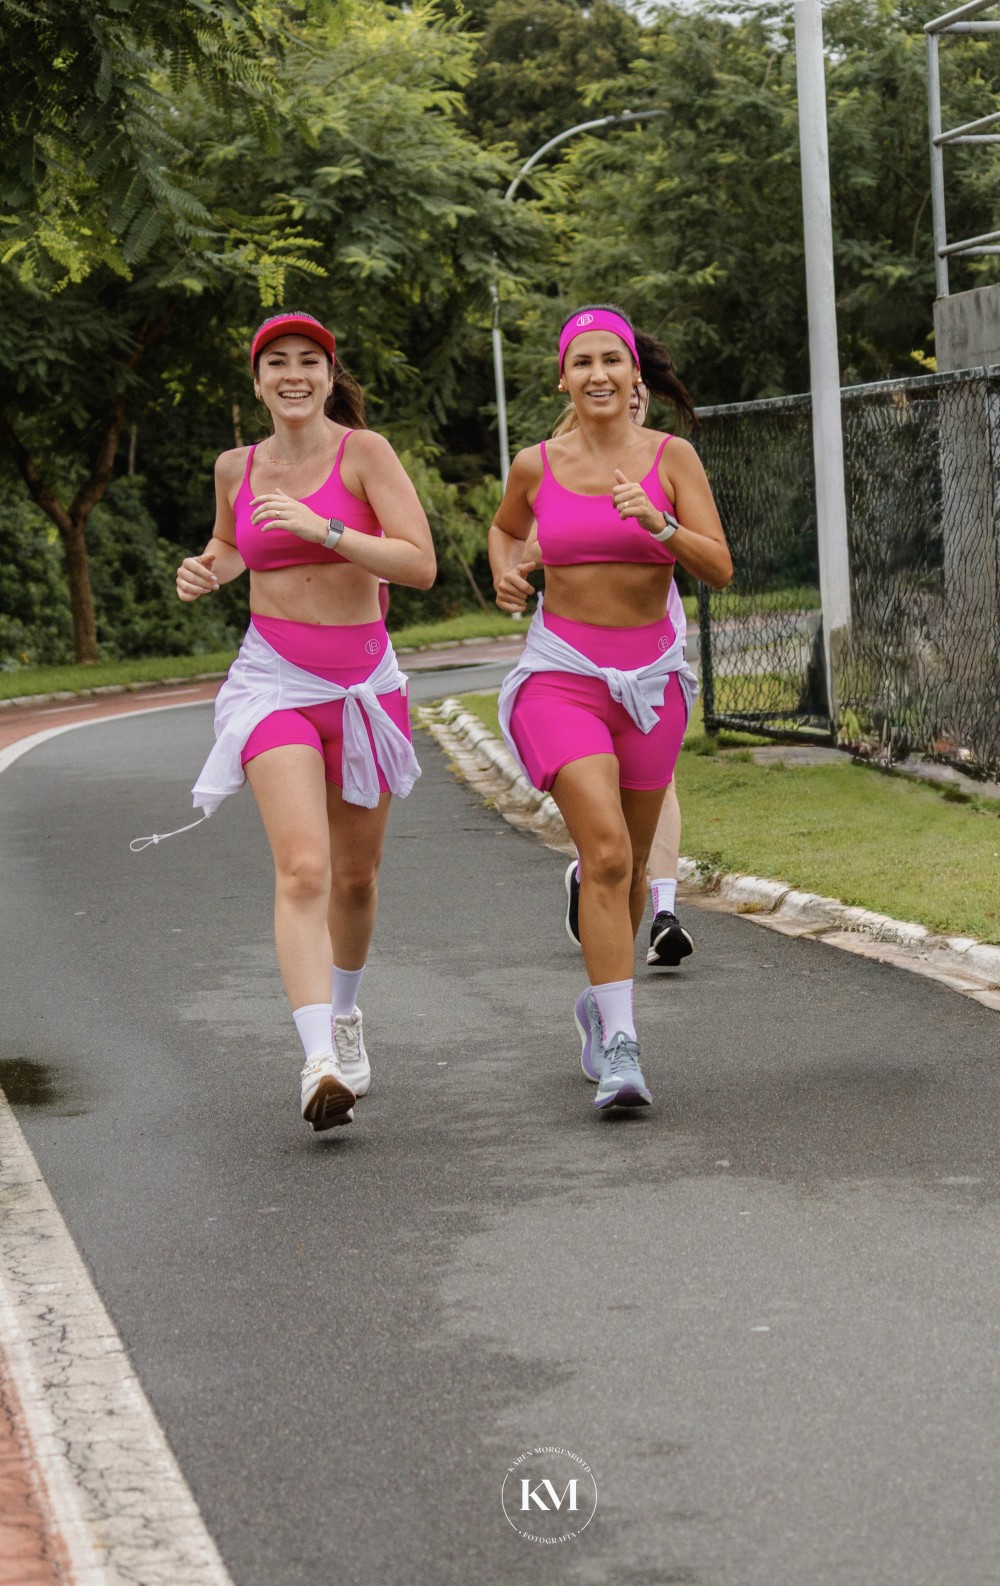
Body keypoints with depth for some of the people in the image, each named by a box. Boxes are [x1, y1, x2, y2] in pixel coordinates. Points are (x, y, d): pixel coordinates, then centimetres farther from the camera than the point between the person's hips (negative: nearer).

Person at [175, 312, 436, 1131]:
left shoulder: (365, 451, -7)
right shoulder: (237, 468, 3)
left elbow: (420, 565, -16)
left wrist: (320, 528, -25)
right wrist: (208, 570, 3)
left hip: (364, 684, 0)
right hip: (274, 685, 0)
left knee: (356, 875, 16)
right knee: (303, 870, -20)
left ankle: (344, 1012, 45)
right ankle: (319, 1064, -29)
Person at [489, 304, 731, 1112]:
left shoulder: (673, 457, -3)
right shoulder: (537, 464, 1)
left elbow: (719, 568, -11)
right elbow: (505, 529, 23)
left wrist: (657, 523, -27)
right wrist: (506, 574, 2)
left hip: (648, 678, 2)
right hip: (561, 676, -2)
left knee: (631, 865, 16)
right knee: (606, 852, -21)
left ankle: (600, 1001, 42)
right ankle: (620, 1049, -22)